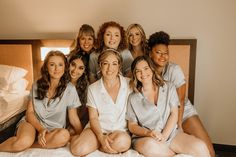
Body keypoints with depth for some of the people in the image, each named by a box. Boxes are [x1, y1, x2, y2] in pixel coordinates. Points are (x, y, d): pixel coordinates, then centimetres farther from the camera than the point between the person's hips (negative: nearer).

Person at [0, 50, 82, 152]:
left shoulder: (69, 89, -7)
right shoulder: (37, 85, 1)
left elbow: (74, 119, -1)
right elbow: (30, 112, 0)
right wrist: (40, 129, -17)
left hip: (53, 128, 0)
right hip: (33, 122, 0)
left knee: (64, 135, -36)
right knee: (24, 141, -36)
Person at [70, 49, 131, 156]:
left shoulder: (129, 84, -1)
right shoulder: (93, 88, 1)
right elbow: (93, 118, 0)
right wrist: (101, 137, -16)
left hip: (121, 130, 1)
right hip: (98, 128, -1)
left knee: (122, 141, -34)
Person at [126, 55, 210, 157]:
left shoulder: (169, 88, 9)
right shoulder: (133, 98, 6)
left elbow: (174, 114, 2)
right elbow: (132, 125, 5)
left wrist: (164, 135, -11)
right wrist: (148, 133, -15)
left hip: (171, 133, 0)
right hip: (144, 138, 0)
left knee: (200, 147, -25)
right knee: (150, 146, -36)